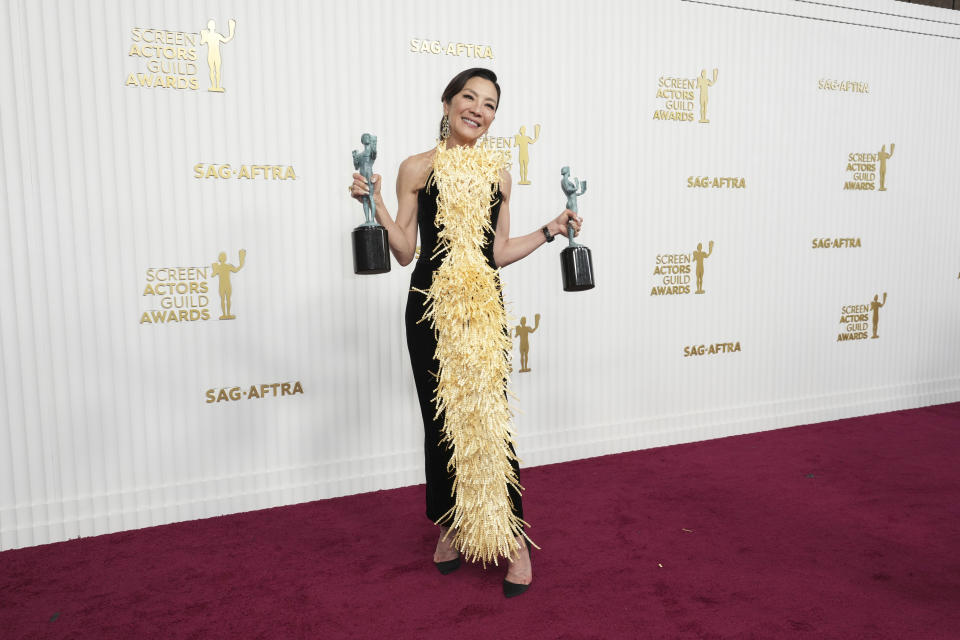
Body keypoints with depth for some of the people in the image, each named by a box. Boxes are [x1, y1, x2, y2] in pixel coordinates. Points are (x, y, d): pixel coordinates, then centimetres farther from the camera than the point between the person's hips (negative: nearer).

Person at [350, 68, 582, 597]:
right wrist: (375, 205, -11)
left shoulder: (498, 173, 11)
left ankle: (513, 538, 12)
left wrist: (550, 230, 10)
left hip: (485, 306, 1)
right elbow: (405, 251, 0)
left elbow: (499, 252, 12)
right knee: (441, 417, 7)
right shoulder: (417, 168, 3)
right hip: (432, 306, -1)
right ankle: (451, 526, 27)